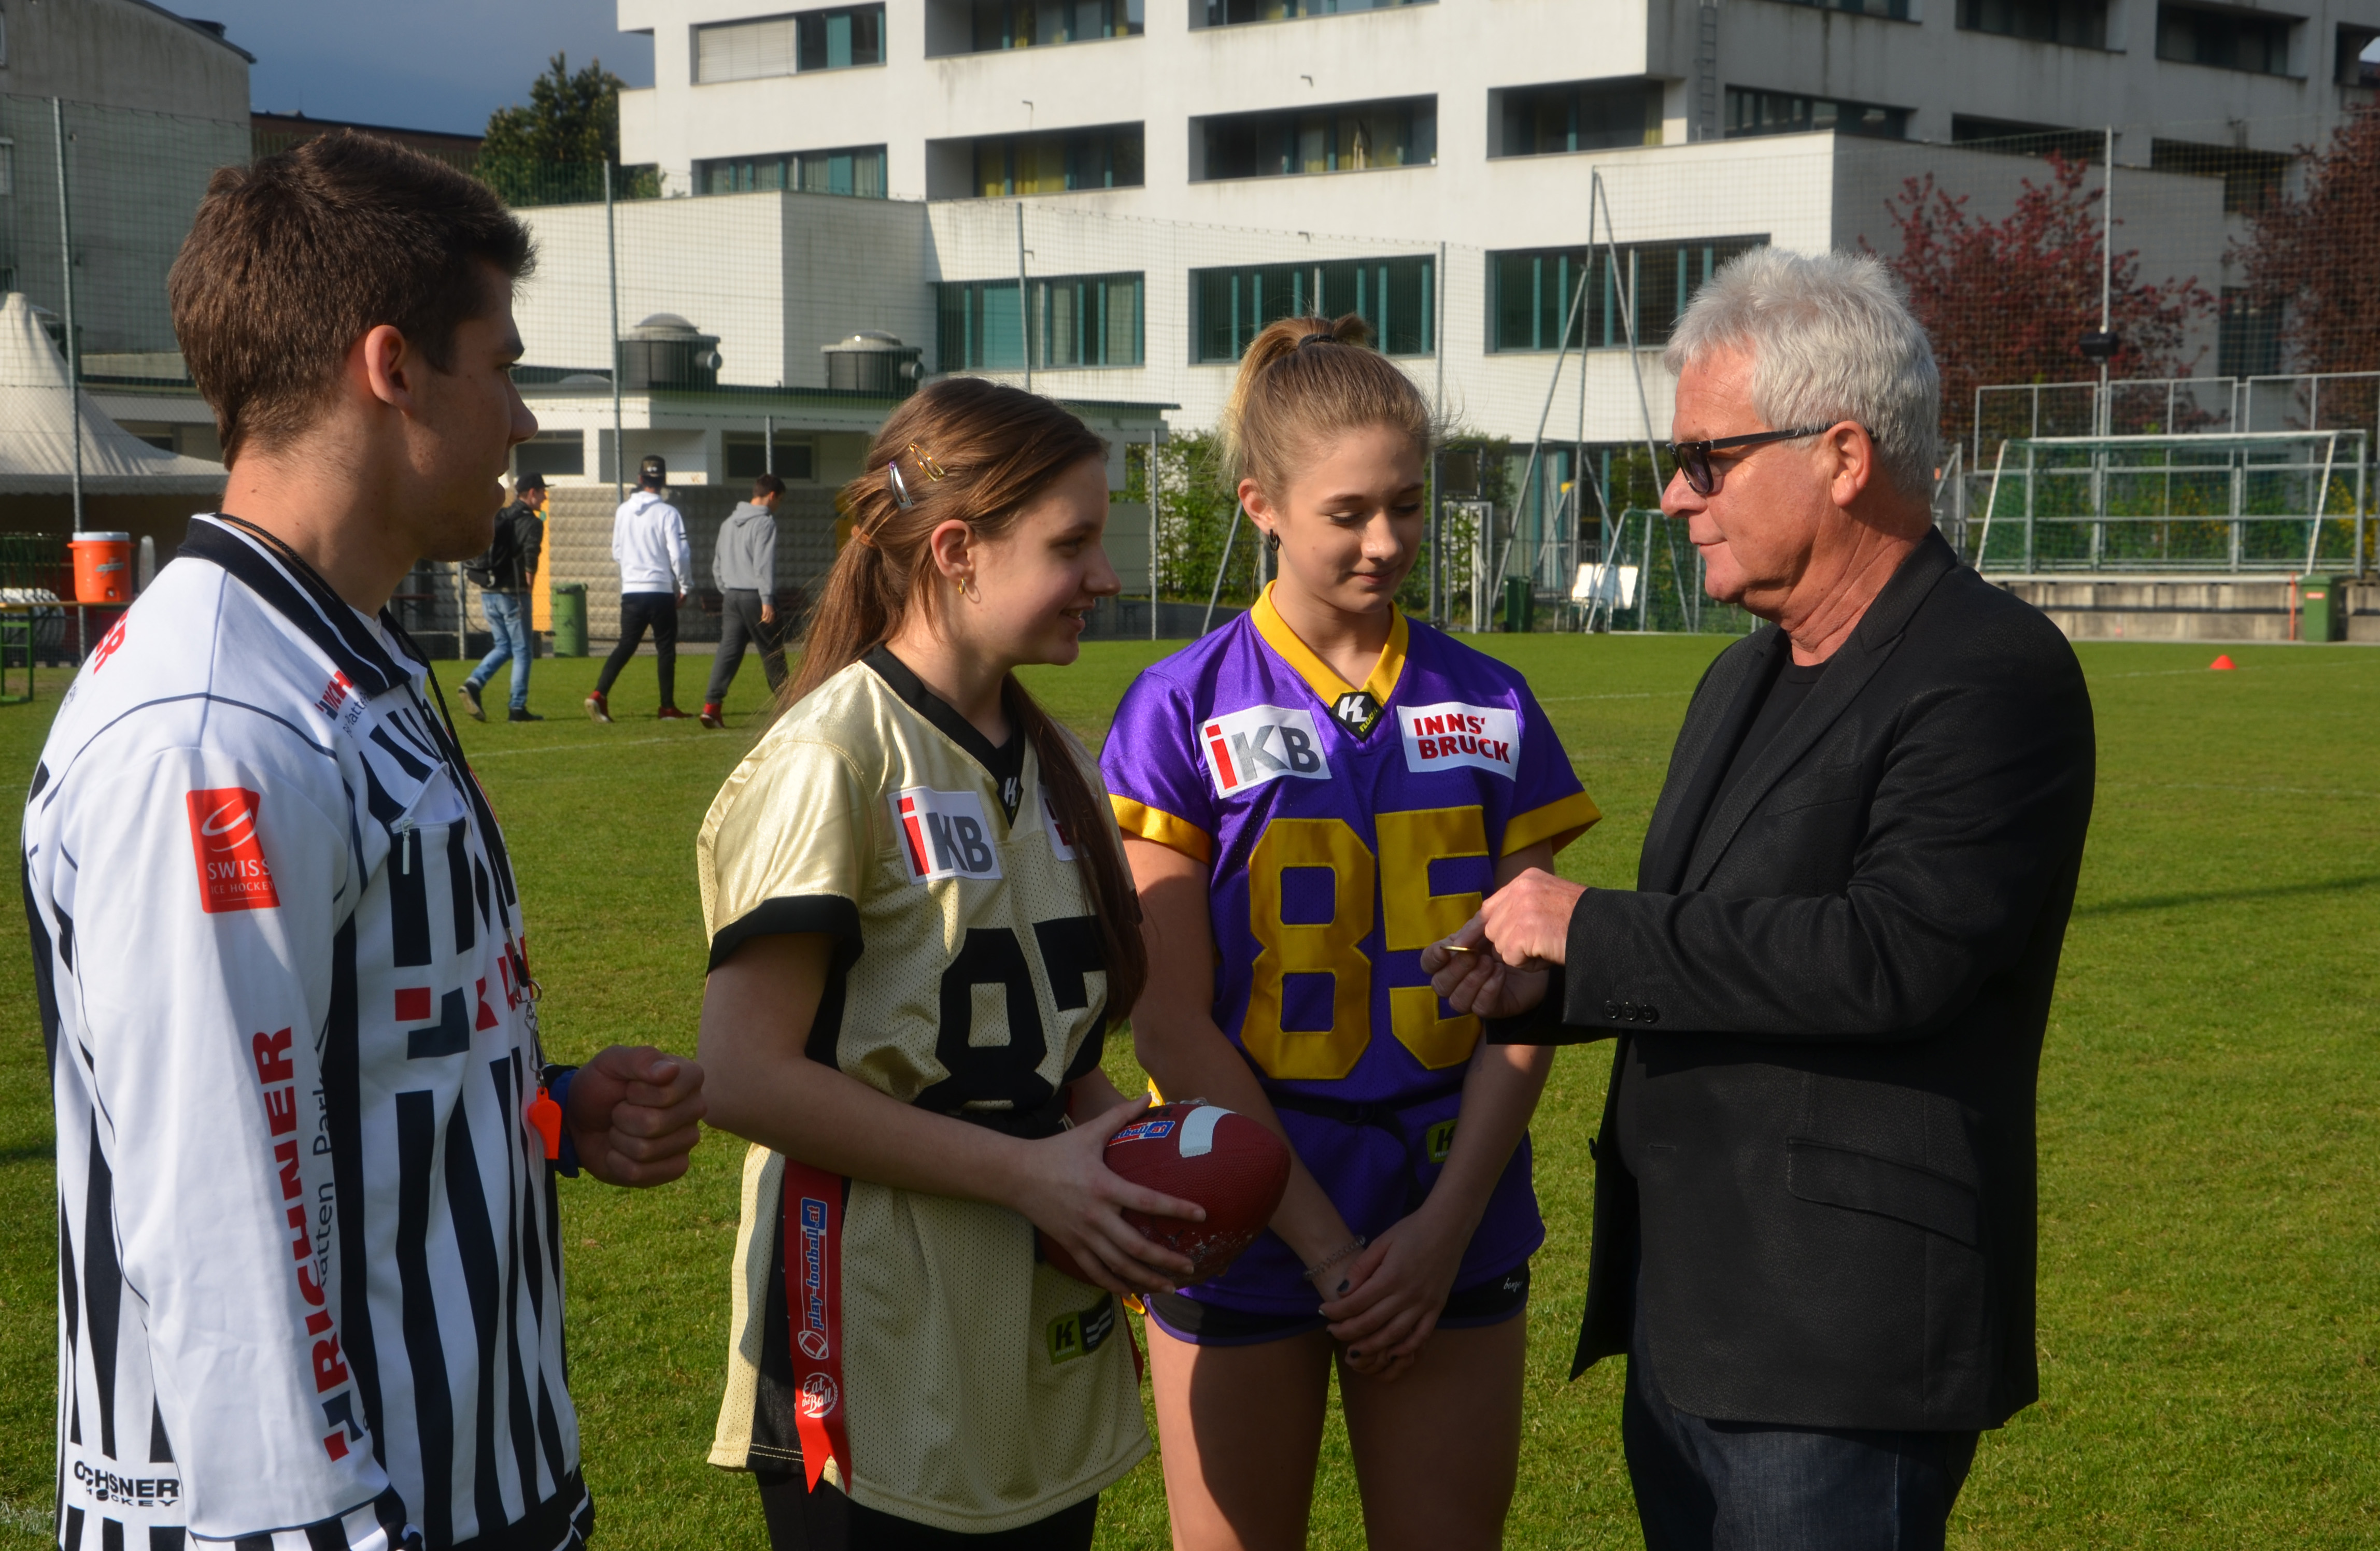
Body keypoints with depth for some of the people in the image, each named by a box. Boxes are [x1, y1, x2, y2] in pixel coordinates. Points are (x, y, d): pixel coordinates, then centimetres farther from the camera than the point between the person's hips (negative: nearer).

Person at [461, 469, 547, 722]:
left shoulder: (498, 518, 14)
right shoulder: (531, 522, -9)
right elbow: (531, 549, -27)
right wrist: (530, 576, -14)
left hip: (488, 593, 7)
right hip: (512, 594, -7)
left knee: (503, 646, 18)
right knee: (523, 650, 4)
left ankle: (474, 683, -4)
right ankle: (518, 709, 3)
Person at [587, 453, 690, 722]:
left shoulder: (623, 511, 6)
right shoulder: (668, 513, -10)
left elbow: (616, 551, 14)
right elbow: (679, 555, -13)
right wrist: (684, 586, 0)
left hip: (631, 591, 4)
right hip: (661, 590, -4)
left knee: (626, 645, 8)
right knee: (665, 648, 6)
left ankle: (600, 694, -8)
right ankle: (668, 707, 9)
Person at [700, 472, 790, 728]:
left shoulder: (729, 522, 16)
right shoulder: (764, 522, -9)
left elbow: (717, 563, 20)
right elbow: (764, 564, -16)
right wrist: (767, 600, -18)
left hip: (731, 596, 6)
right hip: (754, 596, -6)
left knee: (728, 651, 0)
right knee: (772, 652, 5)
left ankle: (712, 705, -12)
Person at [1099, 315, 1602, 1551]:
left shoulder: (1488, 708, 3)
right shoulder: (1183, 712, -5)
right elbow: (1171, 1021, -8)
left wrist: (1448, 1223, -10)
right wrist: (1323, 1241, -12)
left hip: (1451, 1231, 2)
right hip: (1246, 1227, -2)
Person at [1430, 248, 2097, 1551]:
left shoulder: (1993, 675, -14)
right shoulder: (1746, 680, 16)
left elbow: (1891, 955, -26)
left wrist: (1595, 932, -18)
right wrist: (1549, 987, 3)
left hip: (1841, 1347, -9)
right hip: (1684, 1321, 9)